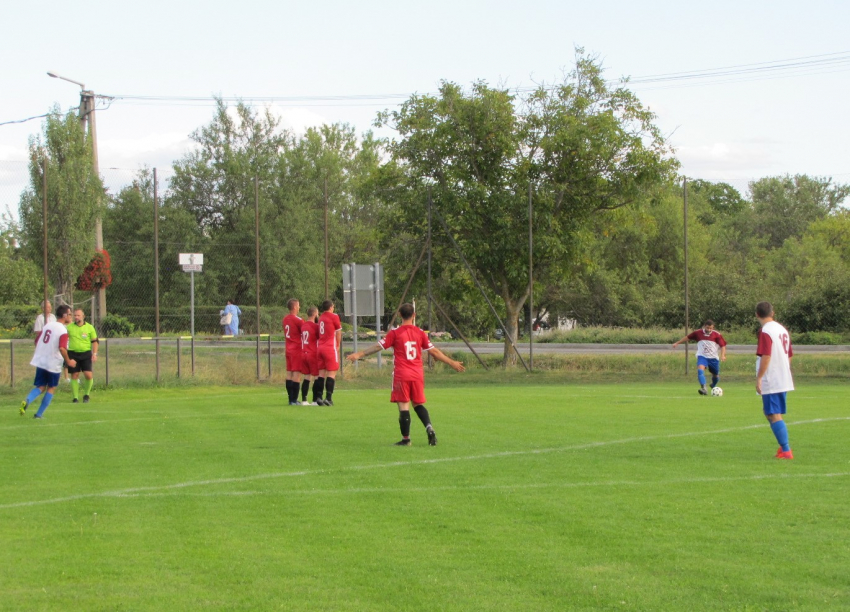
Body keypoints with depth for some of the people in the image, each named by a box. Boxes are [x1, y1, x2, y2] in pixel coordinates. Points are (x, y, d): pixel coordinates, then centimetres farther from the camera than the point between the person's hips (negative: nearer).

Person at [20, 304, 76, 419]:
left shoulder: (47, 325, 7)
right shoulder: (63, 331, -15)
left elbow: (37, 341, 13)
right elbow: (62, 348, -27)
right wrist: (68, 361, -13)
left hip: (40, 361, 5)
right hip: (53, 364, -5)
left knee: (40, 387, 13)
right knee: (51, 388, 13)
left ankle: (27, 401, -17)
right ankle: (39, 414, 10)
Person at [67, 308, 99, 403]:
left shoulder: (89, 327, 1)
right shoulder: (69, 327, 3)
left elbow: (95, 341, 7)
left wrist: (94, 354, -2)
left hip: (86, 354, -1)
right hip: (73, 354, 1)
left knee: (88, 375, -11)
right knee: (74, 375, 0)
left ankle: (86, 394, 11)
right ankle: (75, 397, 9)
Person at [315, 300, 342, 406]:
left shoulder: (321, 318, 15)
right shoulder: (334, 317, -4)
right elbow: (338, 332, 3)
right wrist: (338, 345, 18)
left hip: (320, 348, 6)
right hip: (330, 348, -6)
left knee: (321, 373, 7)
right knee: (331, 373, -5)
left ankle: (318, 397, 2)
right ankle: (328, 398, -13)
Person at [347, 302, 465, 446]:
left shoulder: (395, 333, -5)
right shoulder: (420, 333, 4)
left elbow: (379, 347, -4)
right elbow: (434, 351, 7)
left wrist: (360, 354, 6)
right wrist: (452, 363, 16)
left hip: (401, 375, -3)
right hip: (418, 375, 4)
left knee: (404, 406, -1)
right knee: (418, 404, 16)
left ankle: (406, 438, 1)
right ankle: (429, 428, -4)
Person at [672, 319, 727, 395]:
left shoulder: (717, 335, -6)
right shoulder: (698, 333, -1)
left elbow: (723, 345, -6)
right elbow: (688, 337, 12)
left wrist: (723, 355, -22)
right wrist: (677, 343, 18)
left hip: (713, 358, 1)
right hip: (702, 356, -1)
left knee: (716, 375, 13)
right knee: (700, 369, -29)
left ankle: (713, 387, 45)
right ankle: (704, 388, -37)